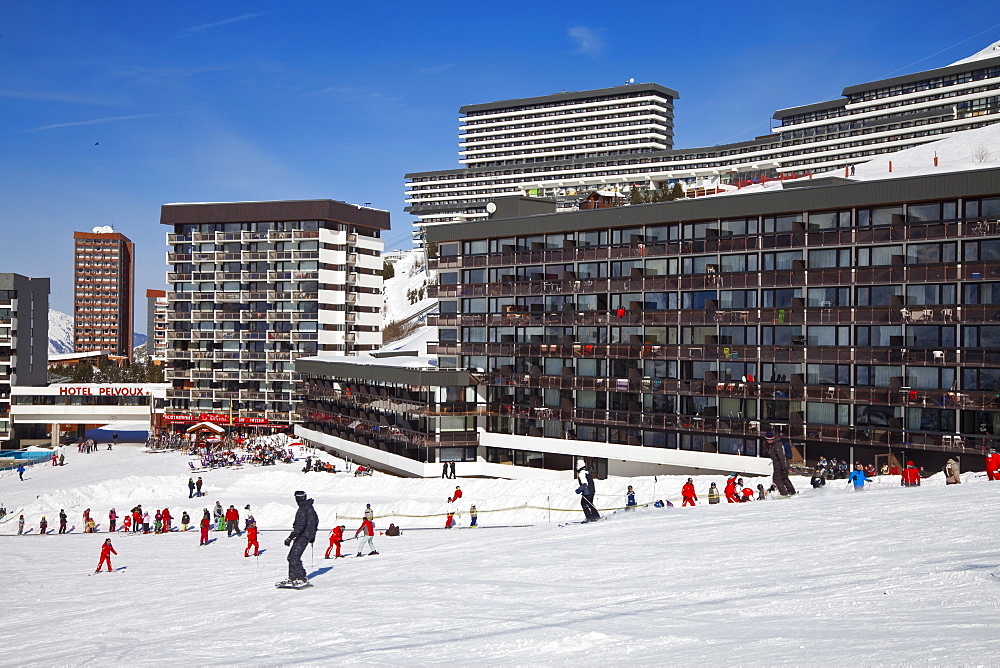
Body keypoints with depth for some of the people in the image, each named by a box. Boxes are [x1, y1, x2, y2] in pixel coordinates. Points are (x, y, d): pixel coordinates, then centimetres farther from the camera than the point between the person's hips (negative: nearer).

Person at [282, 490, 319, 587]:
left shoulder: (302, 510, -18)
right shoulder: (310, 507, 12)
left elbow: (300, 526, -26)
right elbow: (316, 521, 24)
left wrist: (290, 538, -26)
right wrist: (312, 536, 32)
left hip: (302, 536, -10)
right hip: (308, 535, 10)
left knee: (294, 557, -12)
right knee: (291, 556, 12)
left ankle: (302, 579, -11)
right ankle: (292, 578, 13)